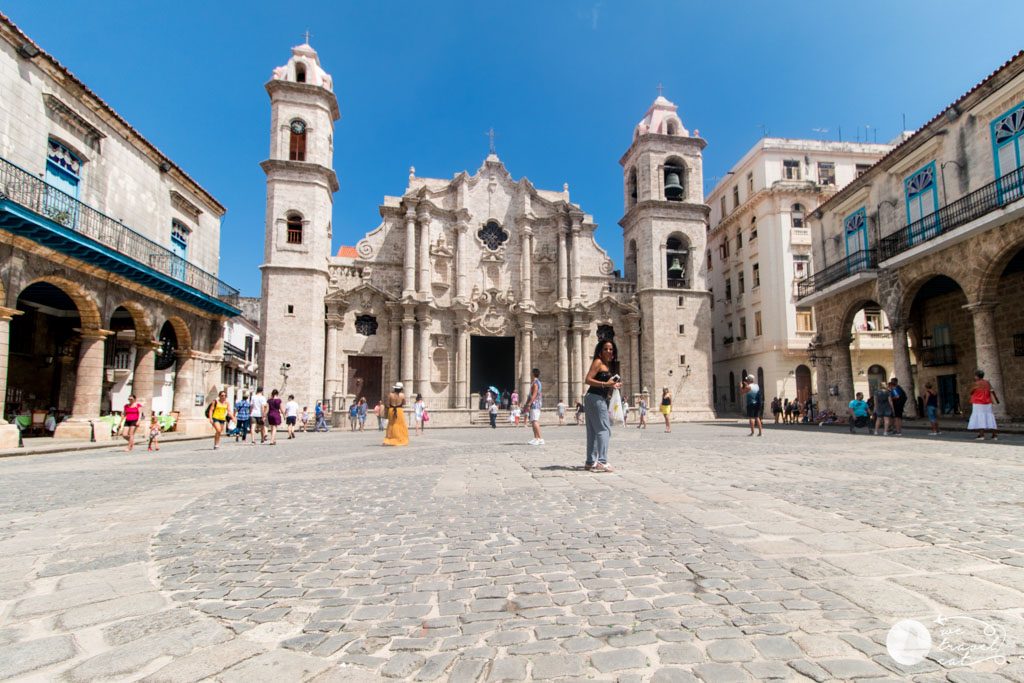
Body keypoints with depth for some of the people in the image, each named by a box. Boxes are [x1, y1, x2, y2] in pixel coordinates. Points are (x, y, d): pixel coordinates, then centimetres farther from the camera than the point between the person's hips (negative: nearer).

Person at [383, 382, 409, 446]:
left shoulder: (390, 394, -4)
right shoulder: (402, 395, -7)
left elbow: (388, 404, -2)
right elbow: (404, 403, 8)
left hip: (391, 410, 2)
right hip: (399, 410, -2)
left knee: (391, 425, 12)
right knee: (401, 426, 8)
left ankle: (388, 441, 7)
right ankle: (402, 441, 8)